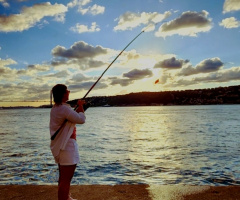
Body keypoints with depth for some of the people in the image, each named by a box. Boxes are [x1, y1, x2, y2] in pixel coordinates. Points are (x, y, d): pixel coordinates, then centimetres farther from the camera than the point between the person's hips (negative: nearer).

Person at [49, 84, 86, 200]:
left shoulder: (55, 108, 12)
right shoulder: (64, 108, -20)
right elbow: (81, 119, -20)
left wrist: (79, 108, 9)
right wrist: (80, 106, -5)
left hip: (60, 146, 11)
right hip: (67, 147, -11)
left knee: (63, 176, 25)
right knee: (66, 179, -2)